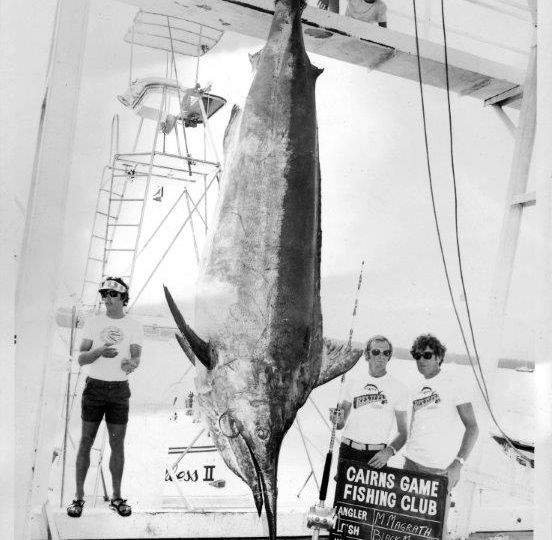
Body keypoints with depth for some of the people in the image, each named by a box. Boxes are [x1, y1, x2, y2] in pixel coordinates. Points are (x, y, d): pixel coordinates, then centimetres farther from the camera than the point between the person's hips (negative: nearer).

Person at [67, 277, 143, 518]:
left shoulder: (133, 326, 0)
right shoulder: (93, 322, 1)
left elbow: (137, 359, -11)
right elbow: (81, 359, -5)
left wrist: (130, 364, -37)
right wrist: (100, 351, -27)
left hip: (119, 390, 0)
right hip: (94, 387, 0)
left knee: (117, 445, 4)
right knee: (86, 442, 3)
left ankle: (117, 498, 16)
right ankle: (79, 497, 14)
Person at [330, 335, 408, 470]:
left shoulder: (399, 388, 3)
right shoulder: (352, 383, 9)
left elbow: (402, 432, 2)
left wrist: (389, 451, -15)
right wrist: (337, 420, -8)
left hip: (376, 455, -2)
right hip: (348, 450, 2)